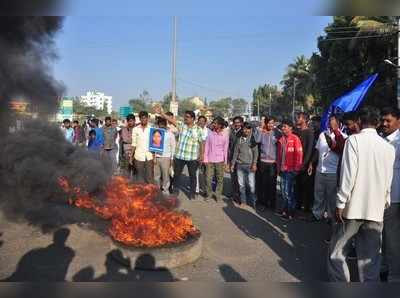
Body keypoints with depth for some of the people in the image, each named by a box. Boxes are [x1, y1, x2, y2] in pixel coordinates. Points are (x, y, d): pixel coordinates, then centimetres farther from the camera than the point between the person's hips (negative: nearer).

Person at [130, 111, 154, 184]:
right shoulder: (135, 129, 6)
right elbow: (134, 144, 7)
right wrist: (131, 156, 2)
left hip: (149, 156, -1)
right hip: (139, 156, 1)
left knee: (150, 177, 0)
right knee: (140, 177, 8)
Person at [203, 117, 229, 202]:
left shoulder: (225, 136, -2)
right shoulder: (210, 133, 0)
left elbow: (225, 149, 3)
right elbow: (206, 147, 2)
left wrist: (225, 162, 2)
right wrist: (205, 159, -2)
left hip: (220, 161, 0)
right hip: (210, 160, 1)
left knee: (220, 179, 6)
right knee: (209, 178, 3)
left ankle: (218, 195, 20)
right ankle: (208, 193, 20)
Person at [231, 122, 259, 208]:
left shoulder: (253, 138, 1)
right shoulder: (239, 139, 10)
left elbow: (255, 152, -3)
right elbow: (236, 152, 14)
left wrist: (254, 163, -11)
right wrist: (233, 163, 12)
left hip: (250, 165, -3)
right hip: (240, 165, 3)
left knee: (251, 185, -5)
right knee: (241, 184, 8)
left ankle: (253, 202, 6)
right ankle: (242, 200, 20)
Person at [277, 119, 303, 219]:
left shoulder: (295, 138, -10)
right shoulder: (281, 139, 10)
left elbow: (299, 154, -12)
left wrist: (296, 169, -13)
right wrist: (278, 167, 12)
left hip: (291, 170, -6)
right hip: (282, 169, 6)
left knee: (288, 192, -2)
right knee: (283, 191, 13)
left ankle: (290, 212, 13)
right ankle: (285, 209, 28)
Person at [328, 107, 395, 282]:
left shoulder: (354, 140, -8)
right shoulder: (389, 147, 6)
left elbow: (348, 174, -13)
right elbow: (388, 181, 8)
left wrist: (340, 203, -8)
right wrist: (385, 202, 19)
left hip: (353, 207, -4)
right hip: (376, 210, 5)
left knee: (337, 253, 8)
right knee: (370, 258, 11)